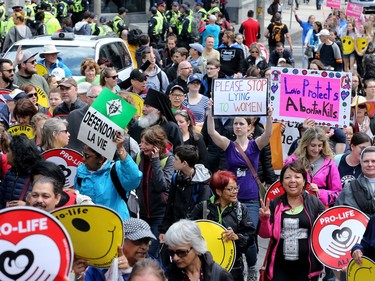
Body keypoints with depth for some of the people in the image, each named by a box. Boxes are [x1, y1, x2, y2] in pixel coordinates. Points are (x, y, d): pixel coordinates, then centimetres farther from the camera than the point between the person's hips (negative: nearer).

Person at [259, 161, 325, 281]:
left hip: (306, 267, -1)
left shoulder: (315, 203, 1)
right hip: (279, 267, 1)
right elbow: (265, 234, 3)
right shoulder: (275, 204, 4)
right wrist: (265, 219, -15)